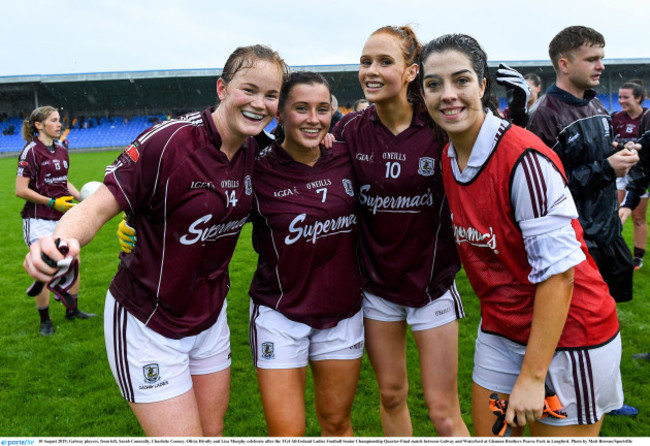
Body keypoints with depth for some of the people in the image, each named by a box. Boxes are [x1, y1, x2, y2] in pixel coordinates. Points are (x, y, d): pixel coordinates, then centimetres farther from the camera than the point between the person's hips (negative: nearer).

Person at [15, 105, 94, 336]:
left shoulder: (61, 150, 9)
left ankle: (72, 310, 31)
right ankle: (45, 320, 16)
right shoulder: (31, 151, -11)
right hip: (39, 220, -7)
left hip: (63, 218, 7)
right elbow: (21, 190, -15)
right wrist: (52, 202, -18)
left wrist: (82, 198, 7)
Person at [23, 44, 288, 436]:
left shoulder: (256, 152, -3)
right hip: (147, 325, -6)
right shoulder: (168, 141, -22)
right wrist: (62, 239, -45)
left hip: (210, 316, 6)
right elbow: (99, 206, -23)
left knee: (213, 433, 17)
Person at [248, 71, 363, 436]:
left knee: (337, 422, 17)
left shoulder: (346, 158, -4)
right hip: (280, 313, -3)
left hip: (343, 310, 3)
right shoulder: (260, 170, -13)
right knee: (287, 433, 1)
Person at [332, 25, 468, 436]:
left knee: (444, 413, 4)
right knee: (391, 395, 18)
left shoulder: (439, 130, -13)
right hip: (376, 281, 3)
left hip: (431, 280, -2)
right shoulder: (350, 131, -5)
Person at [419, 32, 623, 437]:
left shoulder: (524, 158, -23)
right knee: (487, 436, 15)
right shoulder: (449, 158, -1)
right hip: (500, 333, 7)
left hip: (566, 333, -6)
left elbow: (558, 270, -22)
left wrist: (532, 375, -20)